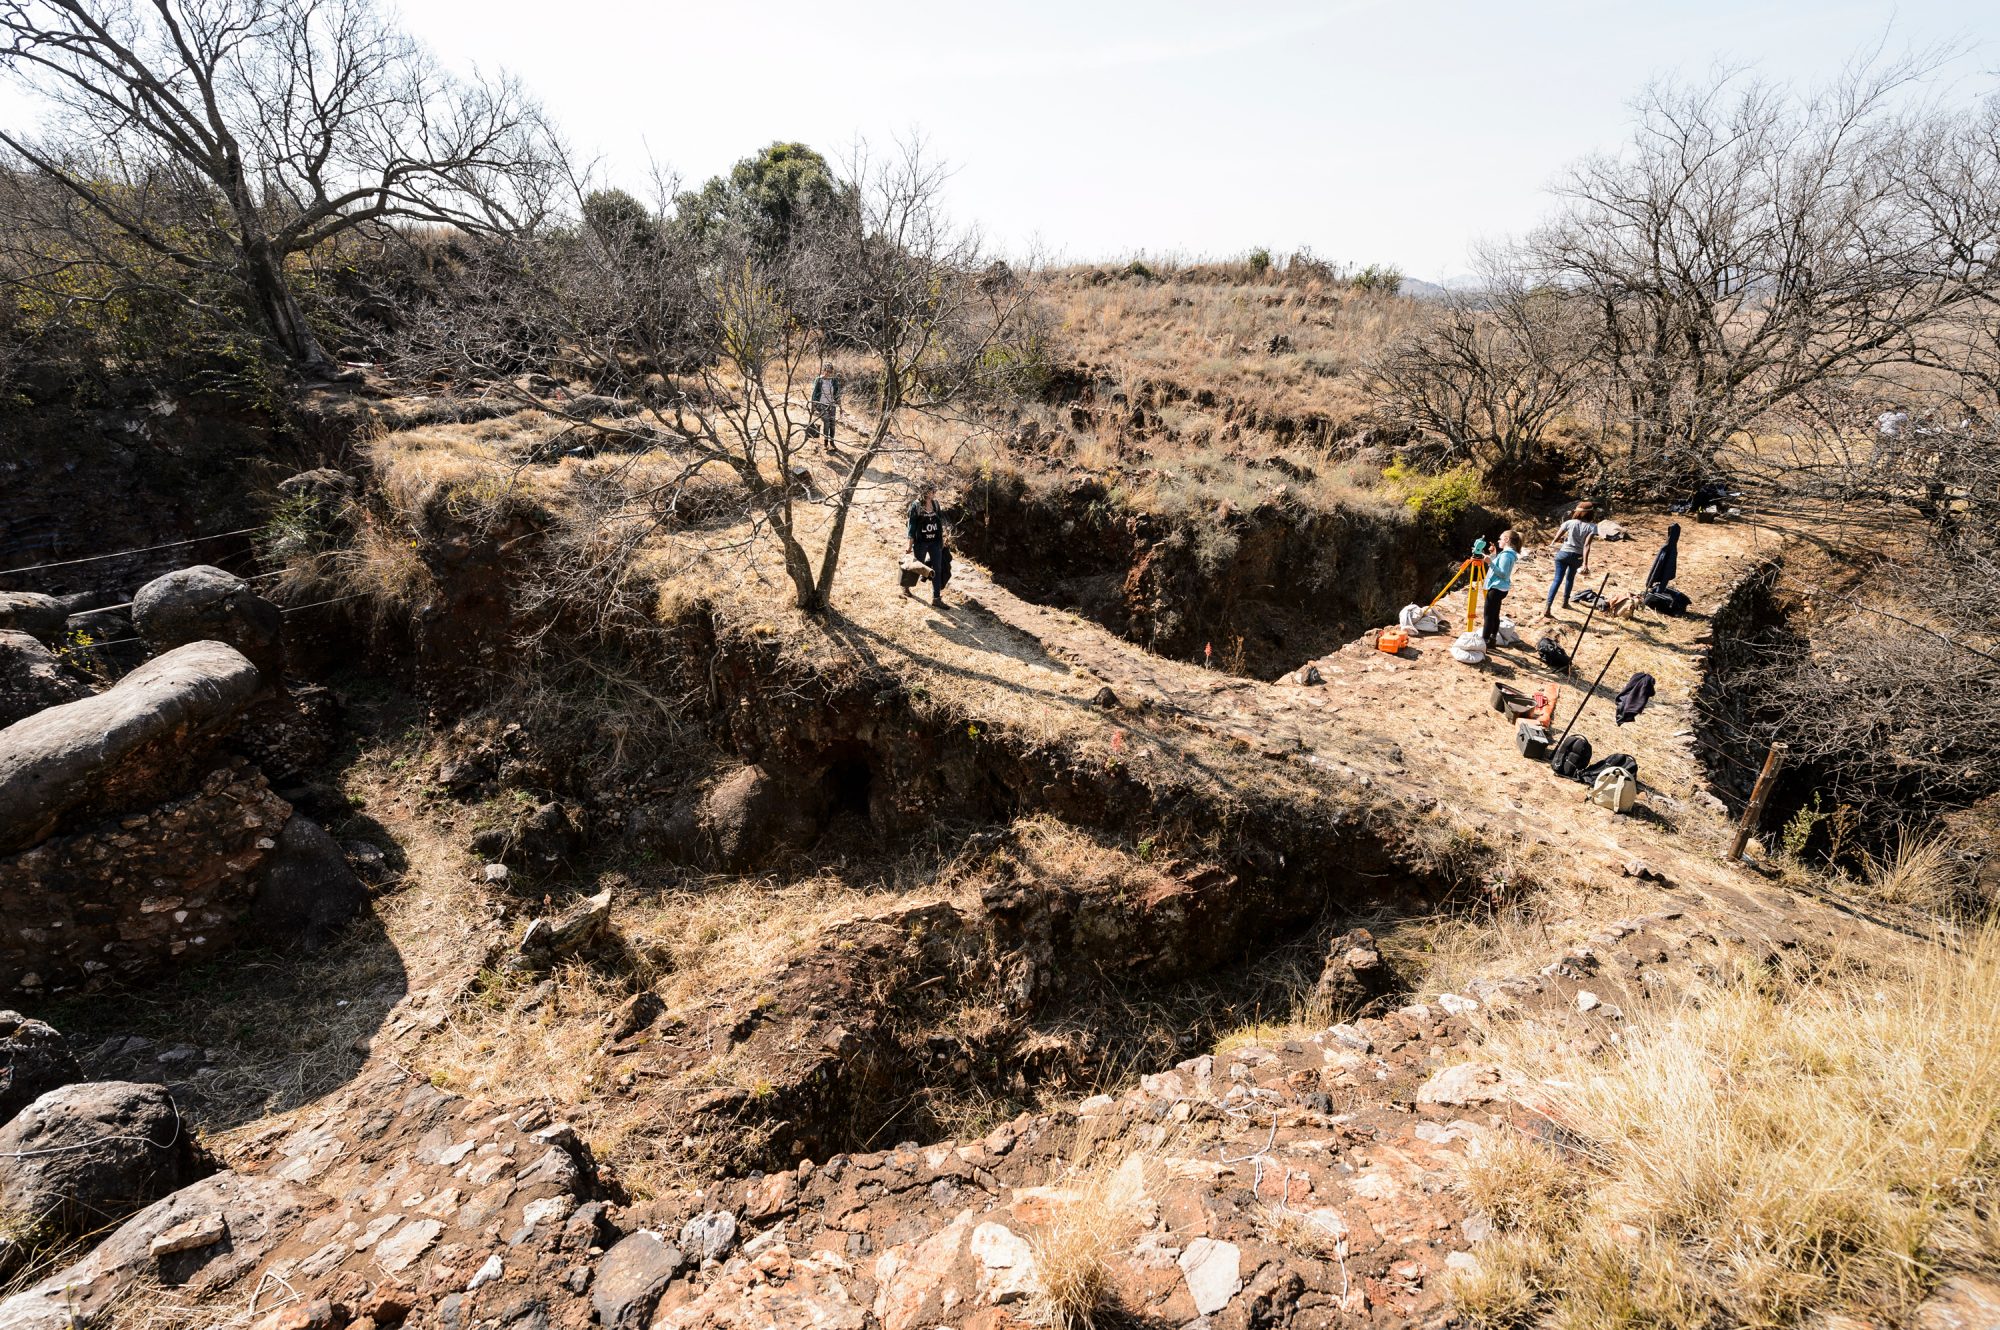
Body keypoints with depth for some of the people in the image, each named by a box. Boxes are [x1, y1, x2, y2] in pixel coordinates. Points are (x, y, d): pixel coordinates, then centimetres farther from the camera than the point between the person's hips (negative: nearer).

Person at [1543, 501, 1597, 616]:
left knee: (1557, 580, -4)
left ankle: (1547, 607, -17)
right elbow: (1586, 545, -17)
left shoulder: (1570, 523, -3)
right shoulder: (1592, 527, -7)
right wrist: (1585, 563, -19)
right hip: (1577, 556, 0)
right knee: (1570, 578, 24)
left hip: (1563, 553, 0)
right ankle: (1565, 602, 38)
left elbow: (1556, 539, -3)